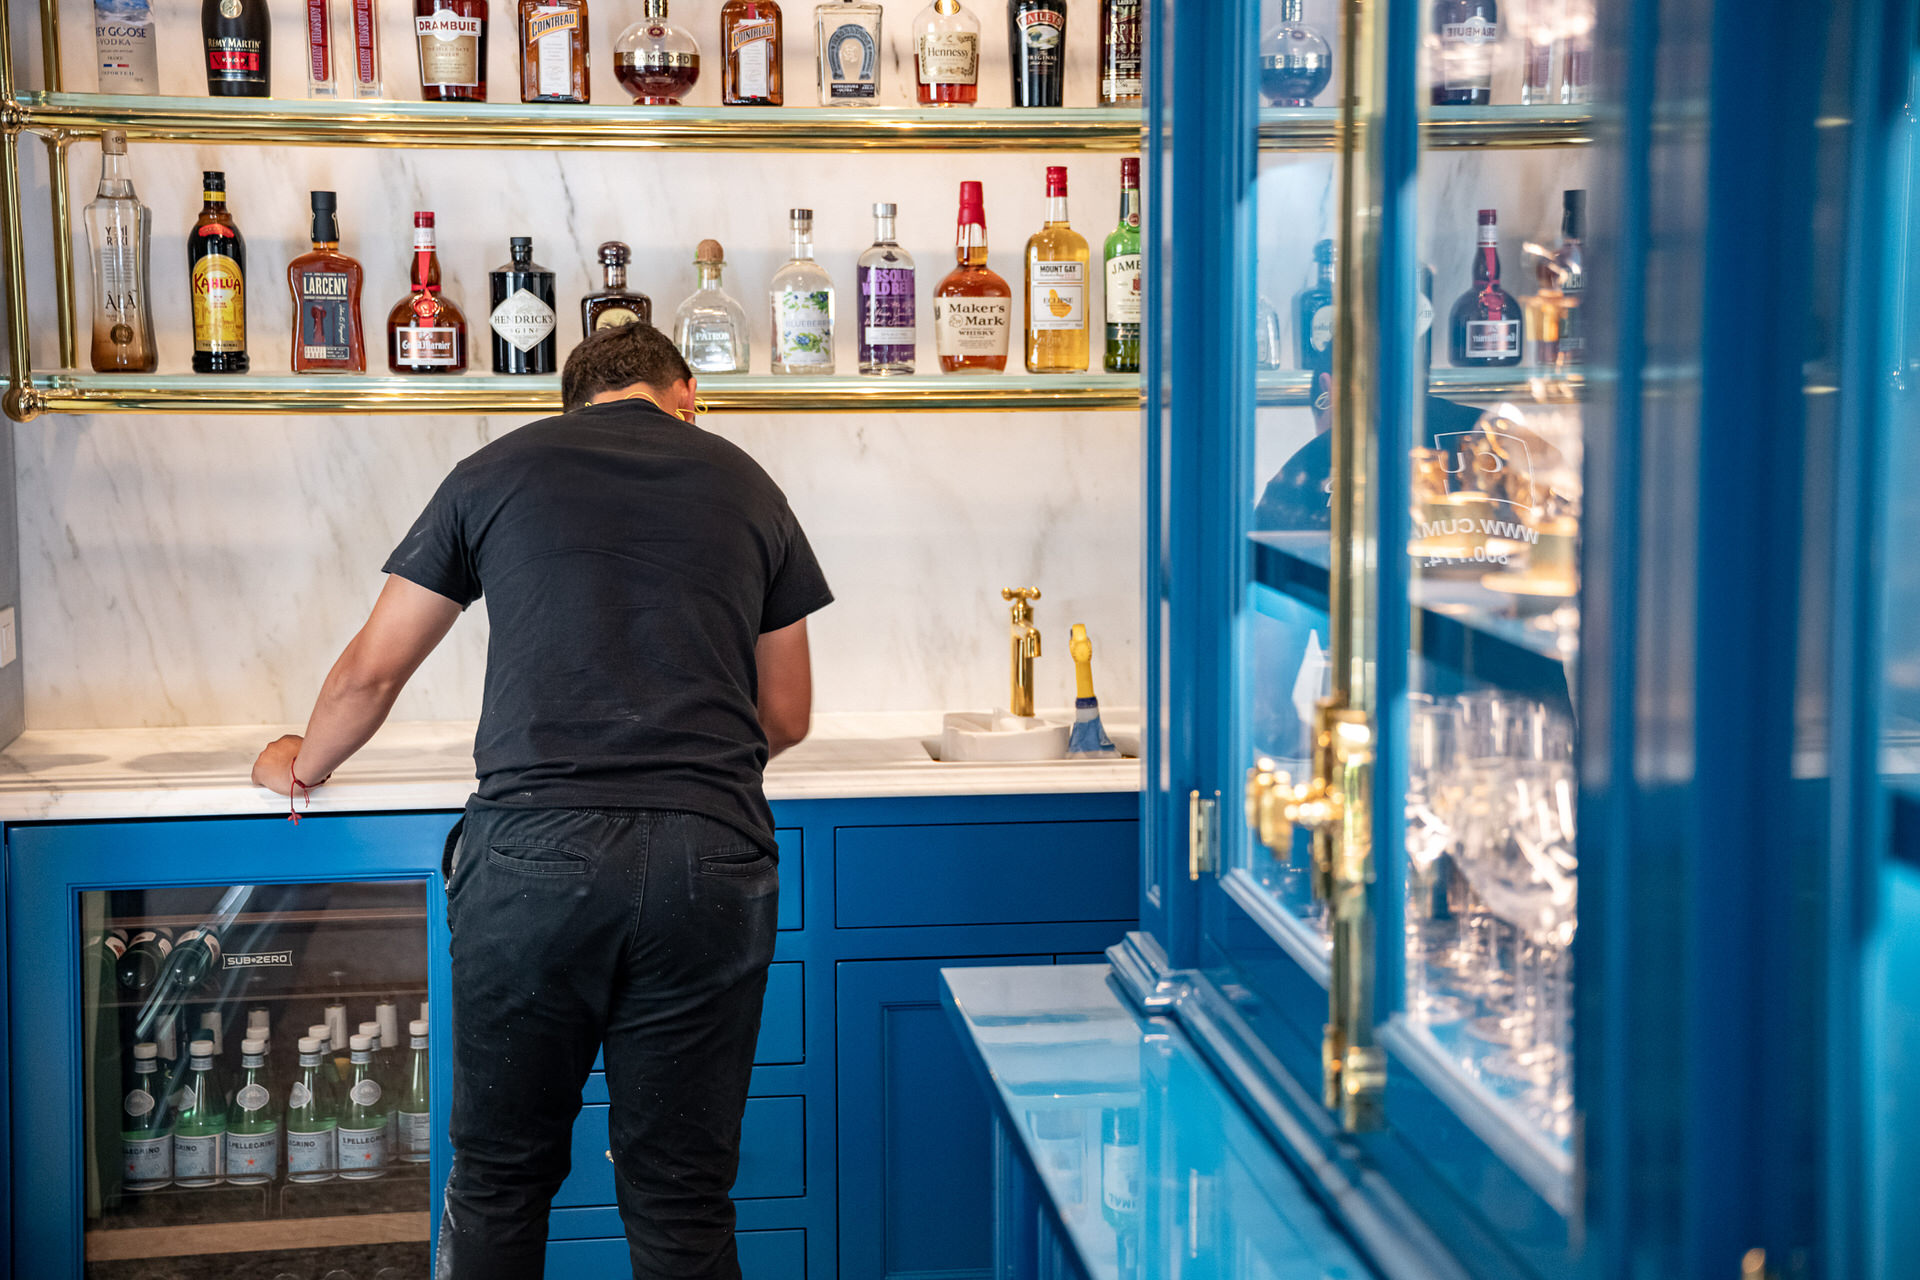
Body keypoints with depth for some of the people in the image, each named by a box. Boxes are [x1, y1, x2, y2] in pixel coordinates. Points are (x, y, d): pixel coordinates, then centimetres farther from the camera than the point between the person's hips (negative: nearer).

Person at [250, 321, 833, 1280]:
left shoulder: (497, 471, 12)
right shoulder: (744, 486, 16)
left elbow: (372, 672, 17)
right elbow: (786, 718, 20)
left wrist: (303, 764, 37)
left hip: (531, 852, -1)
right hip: (709, 852, 1)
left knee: (501, 1175, 14)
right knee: (681, 1200, 8)